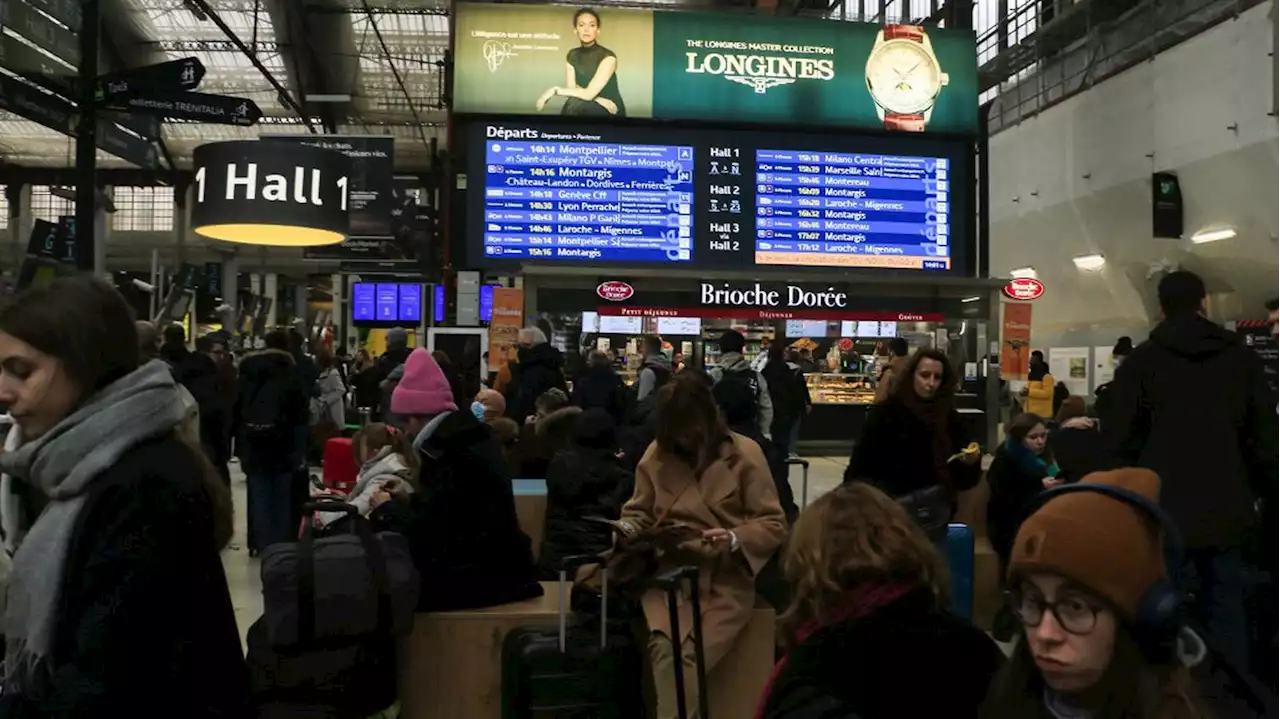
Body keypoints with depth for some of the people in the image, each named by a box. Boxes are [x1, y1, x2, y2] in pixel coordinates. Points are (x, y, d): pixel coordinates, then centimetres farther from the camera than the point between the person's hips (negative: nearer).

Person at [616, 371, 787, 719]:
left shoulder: (744, 453, 0)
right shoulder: (656, 454, 7)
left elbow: (775, 525, -1)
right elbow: (639, 512, 18)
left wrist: (735, 539, -20)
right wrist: (627, 527, -6)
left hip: (724, 577, -2)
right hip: (667, 573, 2)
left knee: (689, 655, -26)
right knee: (663, 647, -28)